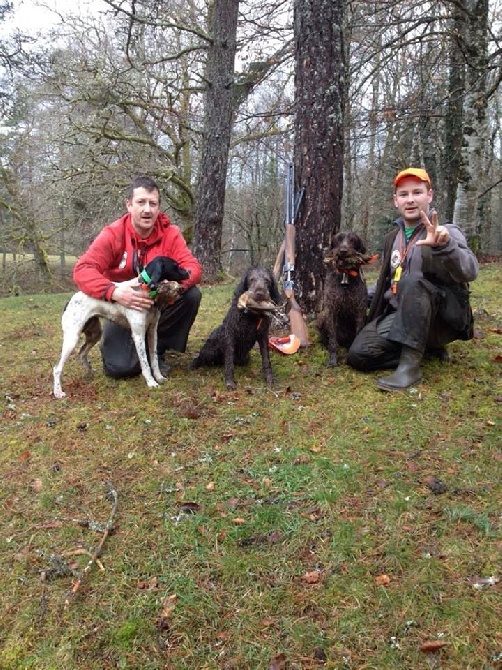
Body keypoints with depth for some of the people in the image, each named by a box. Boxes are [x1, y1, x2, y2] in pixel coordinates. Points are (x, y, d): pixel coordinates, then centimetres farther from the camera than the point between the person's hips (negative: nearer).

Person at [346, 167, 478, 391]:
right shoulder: (392, 237, 13)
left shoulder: (445, 232, -9)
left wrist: (445, 245, -49)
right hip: (399, 316, 6)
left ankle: (410, 365, -32)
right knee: (358, 355, -15)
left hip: (444, 318, -6)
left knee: (411, 282, -36)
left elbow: (470, 271, -30)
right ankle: (428, 347, 0)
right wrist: (372, 321, 23)